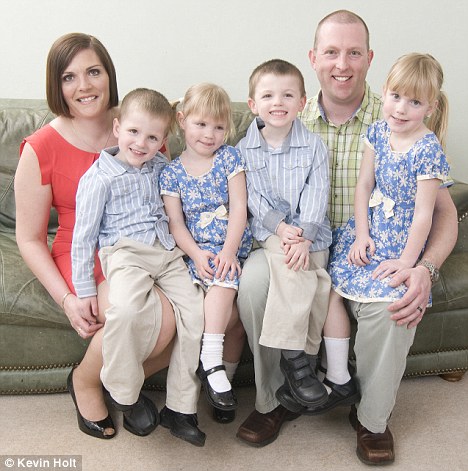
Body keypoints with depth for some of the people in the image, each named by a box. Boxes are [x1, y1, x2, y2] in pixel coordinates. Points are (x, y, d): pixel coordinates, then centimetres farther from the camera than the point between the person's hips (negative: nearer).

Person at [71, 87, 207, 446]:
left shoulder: (161, 167, 13)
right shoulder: (99, 178, -4)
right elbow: (83, 236, -2)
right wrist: (85, 288, -4)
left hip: (168, 252, 6)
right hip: (125, 253, -5)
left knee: (196, 310, -13)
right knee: (125, 309, -34)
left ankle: (180, 407, 0)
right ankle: (124, 394, -8)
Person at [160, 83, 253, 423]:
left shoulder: (230, 158, 5)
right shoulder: (171, 172, 6)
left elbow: (239, 207, -3)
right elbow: (175, 223, 2)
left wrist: (229, 250, -15)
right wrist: (197, 254, -15)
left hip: (233, 246, 1)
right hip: (198, 251, -1)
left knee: (224, 278, -28)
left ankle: (212, 364, -15)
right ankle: (215, 365, -17)